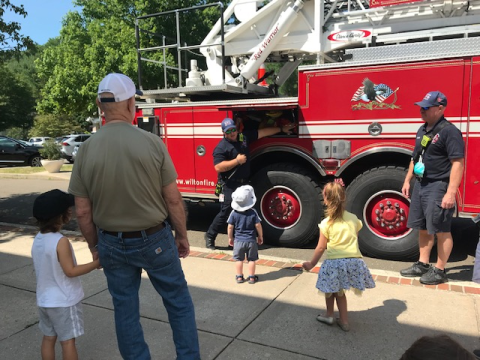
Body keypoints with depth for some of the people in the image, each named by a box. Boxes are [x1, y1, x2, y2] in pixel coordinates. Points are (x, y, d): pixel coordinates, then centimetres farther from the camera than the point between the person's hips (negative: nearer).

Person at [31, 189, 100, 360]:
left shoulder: (37, 239, 0)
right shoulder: (61, 241, -24)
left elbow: (45, 269, 8)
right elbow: (70, 271, -21)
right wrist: (96, 263, -16)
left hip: (44, 300, 7)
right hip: (64, 301, -7)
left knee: (49, 338, 18)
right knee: (68, 340, 5)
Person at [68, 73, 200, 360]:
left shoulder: (87, 150, -8)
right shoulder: (152, 143, -16)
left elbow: (83, 212, -3)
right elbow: (173, 199, -11)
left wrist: (94, 246, 12)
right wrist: (183, 236, 3)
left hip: (112, 244, 3)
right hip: (154, 240, -2)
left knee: (125, 309, 18)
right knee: (179, 302, 16)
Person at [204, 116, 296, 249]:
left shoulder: (244, 137, 8)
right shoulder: (221, 147, -12)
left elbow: (263, 132, 16)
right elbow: (218, 167, -23)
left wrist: (281, 129, 19)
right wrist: (237, 160, -19)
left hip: (244, 183, 7)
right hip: (230, 185, -7)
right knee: (226, 212, -7)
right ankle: (210, 236, 10)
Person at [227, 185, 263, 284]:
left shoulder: (234, 213, -10)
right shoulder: (253, 212, -12)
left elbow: (230, 227, -5)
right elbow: (258, 225, -9)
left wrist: (230, 238, 9)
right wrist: (260, 237, 6)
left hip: (238, 240, 1)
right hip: (251, 240, 0)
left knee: (239, 259, 13)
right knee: (251, 259, 11)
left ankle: (239, 277, 21)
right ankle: (251, 277, 19)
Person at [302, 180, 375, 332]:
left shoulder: (326, 223, -8)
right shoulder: (353, 219, 4)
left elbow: (321, 248, -4)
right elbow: (355, 239, 13)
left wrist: (312, 263, 9)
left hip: (334, 262, -4)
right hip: (354, 261, 4)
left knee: (331, 289, 19)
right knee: (339, 291, 20)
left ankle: (329, 315, 35)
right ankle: (344, 321, 23)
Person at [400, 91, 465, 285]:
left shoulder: (449, 131, -14)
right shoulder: (422, 129, 12)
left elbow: (458, 164, -18)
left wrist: (451, 193, -23)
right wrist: (407, 180, 18)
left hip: (438, 187, -9)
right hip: (420, 185, 9)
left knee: (441, 231, 2)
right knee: (423, 228, 16)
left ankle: (439, 270, 14)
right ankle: (422, 264, 28)